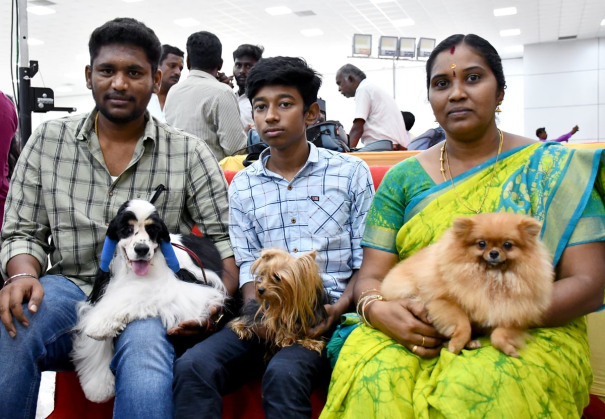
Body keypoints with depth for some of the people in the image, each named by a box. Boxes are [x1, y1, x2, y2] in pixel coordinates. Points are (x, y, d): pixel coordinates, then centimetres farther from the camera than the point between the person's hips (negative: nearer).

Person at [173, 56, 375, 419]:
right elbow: (249, 267, 8)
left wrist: (340, 307, -15)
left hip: (330, 314, -2)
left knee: (284, 373, -32)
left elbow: (366, 259, 2)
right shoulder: (243, 185, 12)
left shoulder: (351, 172, 5)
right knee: (193, 367, -24)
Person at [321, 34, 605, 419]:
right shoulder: (403, 178, 8)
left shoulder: (553, 168, 3)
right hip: (416, 333, 2)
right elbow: (371, 275, 6)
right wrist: (377, 309, -20)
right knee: (372, 377, -30)